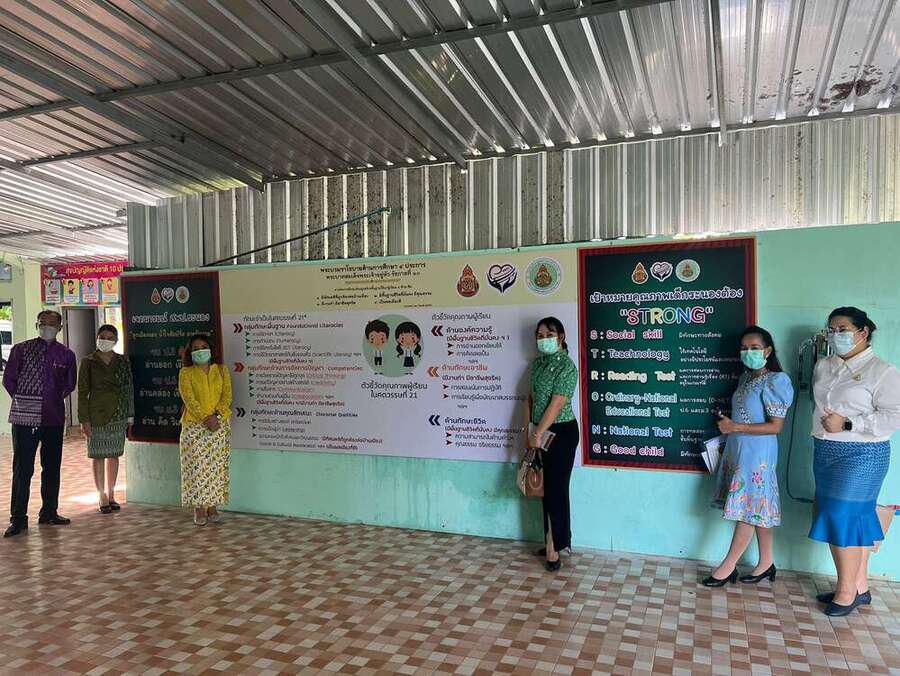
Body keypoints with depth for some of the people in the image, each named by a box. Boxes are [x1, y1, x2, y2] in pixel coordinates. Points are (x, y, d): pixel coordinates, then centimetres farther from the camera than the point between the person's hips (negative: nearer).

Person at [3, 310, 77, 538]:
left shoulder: (66, 354, 7)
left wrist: (56, 399, 8)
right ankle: (18, 518, 7)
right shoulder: (21, 350, 1)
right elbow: (9, 379, 6)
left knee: (52, 467, 11)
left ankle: (49, 512, 23)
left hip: (54, 418, 3)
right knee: (22, 468, -1)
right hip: (25, 418, -3)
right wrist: (23, 400, 4)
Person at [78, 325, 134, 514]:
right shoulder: (88, 362, -2)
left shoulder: (122, 361, 6)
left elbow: (129, 388, 8)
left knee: (114, 455, 10)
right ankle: (102, 497, 11)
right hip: (97, 414, -3)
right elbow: (82, 392, -3)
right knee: (98, 456, 2)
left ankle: (111, 495, 20)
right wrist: (84, 419, -8)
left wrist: (130, 415, 5)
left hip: (118, 415, 3)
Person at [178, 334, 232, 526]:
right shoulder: (186, 373, 3)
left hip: (220, 425, 2)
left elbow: (227, 395, 1)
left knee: (216, 466, 3)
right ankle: (199, 509, 5)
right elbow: (188, 398, -9)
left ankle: (212, 506, 12)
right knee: (196, 466, -3)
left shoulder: (221, 370, 10)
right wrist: (205, 418, -19)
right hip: (195, 425, -2)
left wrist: (216, 415, -14)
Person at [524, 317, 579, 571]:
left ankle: (555, 546, 9)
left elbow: (556, 404, -20)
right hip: (541, 432, 8)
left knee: (556, 488, -2)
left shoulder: (566, 366, -15)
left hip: (561, 432, -8)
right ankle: (553, 541, 26)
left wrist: (538, 433, -18)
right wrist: (528, 431, 7)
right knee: (546, 486, 13)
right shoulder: (538, 362, 8)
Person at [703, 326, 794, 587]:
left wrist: (735, 427, -18)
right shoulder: (746, 377, 10)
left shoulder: (775, 381, -15)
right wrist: (727, 421, 2)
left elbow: (776, 426, -18)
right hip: (738, 450, 8)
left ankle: (728, 567, 8)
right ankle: (766, 564, 25)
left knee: (747, 511, 1)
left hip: (756, 454, -8)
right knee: (758, 511, 15)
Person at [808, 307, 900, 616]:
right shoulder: (823, 366, 10)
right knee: (858, 517, 13)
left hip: (861, 455, -6)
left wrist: (847, 423, -19)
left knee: (843, 518, -6)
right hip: (825, 452, 7)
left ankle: (846, 592, 8)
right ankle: (860, 587, 23)